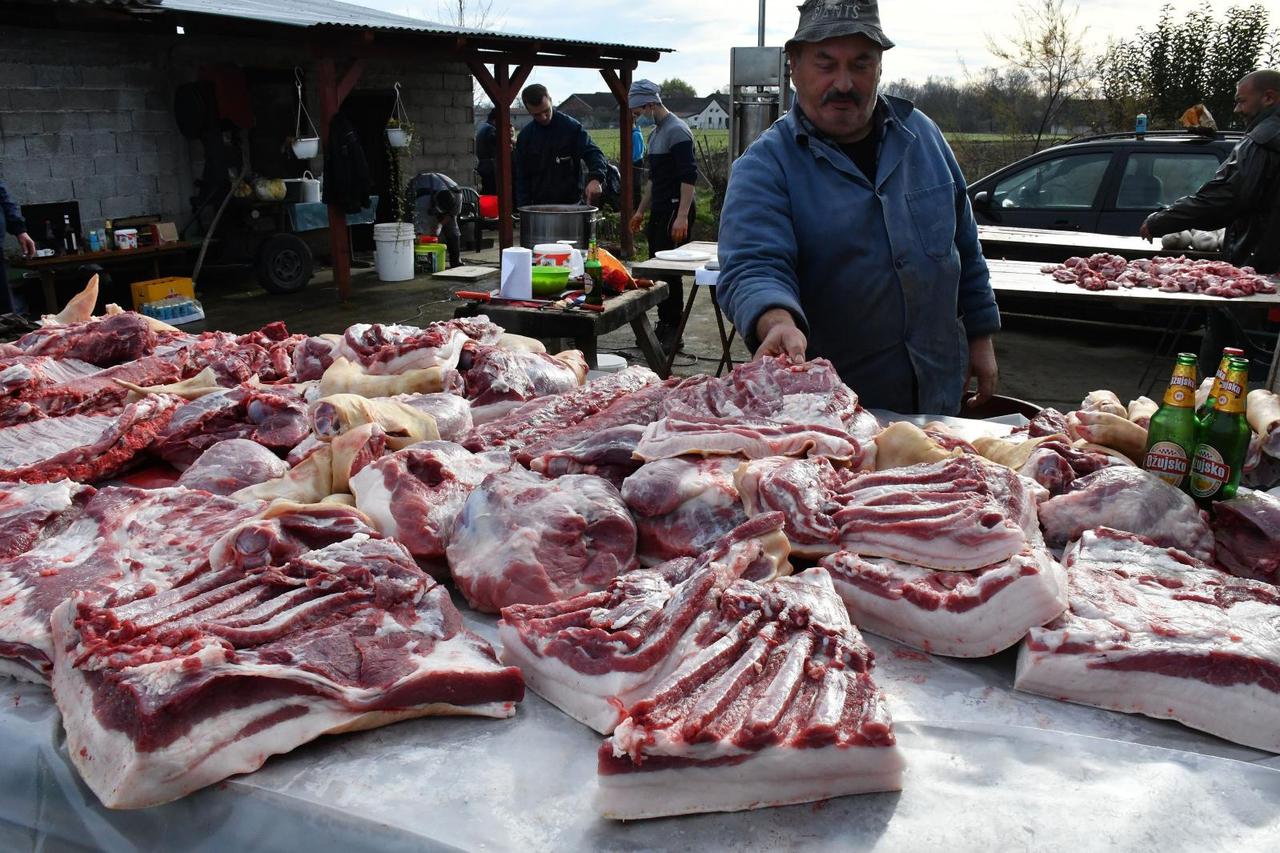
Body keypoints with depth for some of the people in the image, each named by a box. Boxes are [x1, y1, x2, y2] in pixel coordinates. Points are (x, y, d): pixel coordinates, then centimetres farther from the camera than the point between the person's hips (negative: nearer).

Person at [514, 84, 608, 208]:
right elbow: (522, 177, 7)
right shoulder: (525, 136, 4)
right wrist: (523, 207, -2)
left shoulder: (571, 126, -5)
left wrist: (595, 178, -28)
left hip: (570, 203, -2)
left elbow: (593, 152, -8)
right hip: (538, 205, 2)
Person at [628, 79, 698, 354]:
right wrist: (641, 211, 27)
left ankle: (673, 332, -3)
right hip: (659, 212, 9)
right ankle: (663, 326, 18)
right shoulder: (656, 133, 18)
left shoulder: (677, 131, -12)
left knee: (669, 272, -9)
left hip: (675, 211, -9)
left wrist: (682, 216, -25)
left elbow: (689, 176, -19)